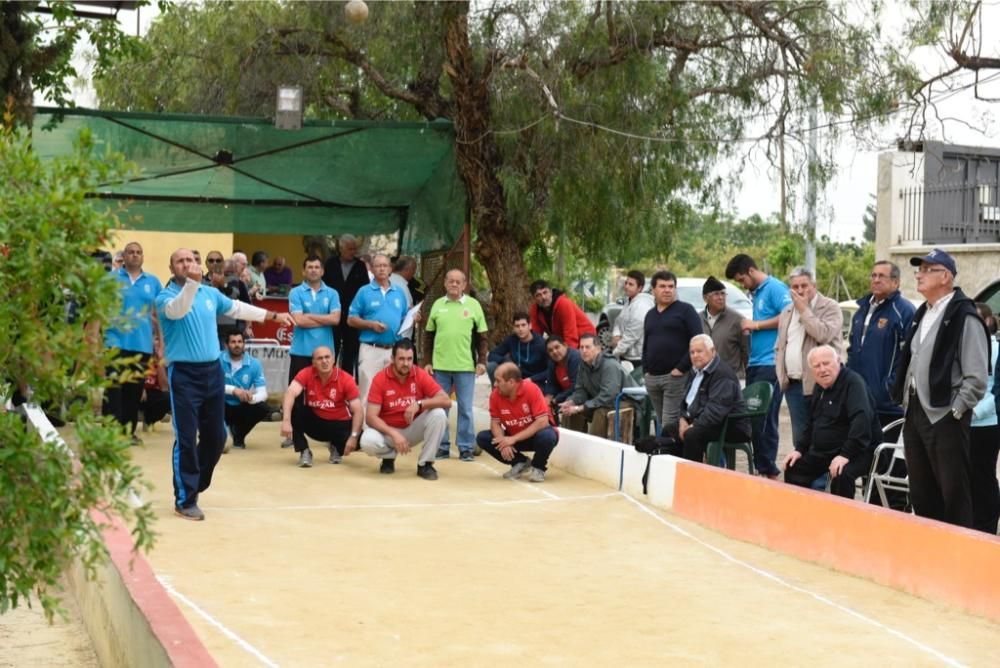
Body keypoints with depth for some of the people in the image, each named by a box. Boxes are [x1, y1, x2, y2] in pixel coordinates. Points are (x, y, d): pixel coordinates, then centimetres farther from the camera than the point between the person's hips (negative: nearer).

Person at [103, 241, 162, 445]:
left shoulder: (153, 282, 10)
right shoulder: (111, 279, 3)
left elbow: (158, 314, 13)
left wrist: (161, 340, 9)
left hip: (143, 344, 3)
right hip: (116, 341, -3)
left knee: (135, 389, 9)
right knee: (114, 388, -8)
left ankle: (129, 430, 18)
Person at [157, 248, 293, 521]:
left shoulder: (210, 293, 9)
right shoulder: (165, 296, -9)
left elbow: (238, 309, 24)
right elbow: (177, 310, -32)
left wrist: (273, 315, 31)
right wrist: (191, 283, -48)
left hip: (213, 370, 6)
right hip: (184, 374, -6)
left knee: (216, 436, 12)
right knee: (186, 439, -6)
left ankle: (193, 484, 32)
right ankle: (185, 500, 4)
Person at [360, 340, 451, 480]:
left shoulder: (421, 375, -11)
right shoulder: (380, 379, -14)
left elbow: (446, 401, -18)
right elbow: (370, 417, -19)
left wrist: (420, 403, -33)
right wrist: (394, 434, -32)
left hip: (414, 429, 1)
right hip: (388, 430, -1)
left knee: (439, 414, -26)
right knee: (368, 441, -33)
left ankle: (425, 464, -12)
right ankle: (389, 456, 5)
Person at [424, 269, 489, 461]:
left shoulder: (473, 305, 2)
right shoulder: (437, 305, 7)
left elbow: (481, 337, 3)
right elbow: (429, 336, 10)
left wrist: (482, 361, -4)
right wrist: (428, 362, 5)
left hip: (466, 366, -2)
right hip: (440, 365, 2)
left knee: (465, 409, 3)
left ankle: (466, 448, 10)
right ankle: (441, 446, 17)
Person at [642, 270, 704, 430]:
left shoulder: (685, 310, -1)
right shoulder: (650, 315, 21)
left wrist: (681, 368, -13)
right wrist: (645, 371, 14)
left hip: (676, 376, -7)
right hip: (652, 378, 7)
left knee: (670, 426, -13)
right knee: (661, 424, 9)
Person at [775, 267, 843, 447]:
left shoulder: (830, 307, -4)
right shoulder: (787, 312, 17)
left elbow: (823, 334, -21)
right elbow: (780, 346, 24)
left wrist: (803, 309, -14)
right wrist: (780, 372, 11)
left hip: (819, 383, -6)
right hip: (793, 384, 6)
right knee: (799, 436, 8)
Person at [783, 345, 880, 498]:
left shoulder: (853, 382, -18)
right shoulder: (820, 388, 11)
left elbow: (861, 420, -31)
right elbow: (811, 423, 23)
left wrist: (846, 454, -37)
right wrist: (799, 449, 8)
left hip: (857, 451, -9)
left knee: (841, 475, -35)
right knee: (793, 468, 3)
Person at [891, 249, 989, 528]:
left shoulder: (964, 317, -11)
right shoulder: (922, 314, 15)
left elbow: (976, 378, -14)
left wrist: (954, 412, -14)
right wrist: (906, 402, 12)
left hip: (945, 418, -8)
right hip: (915, 414, 9)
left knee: (954, 493, -2)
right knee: (920, 492, 15)